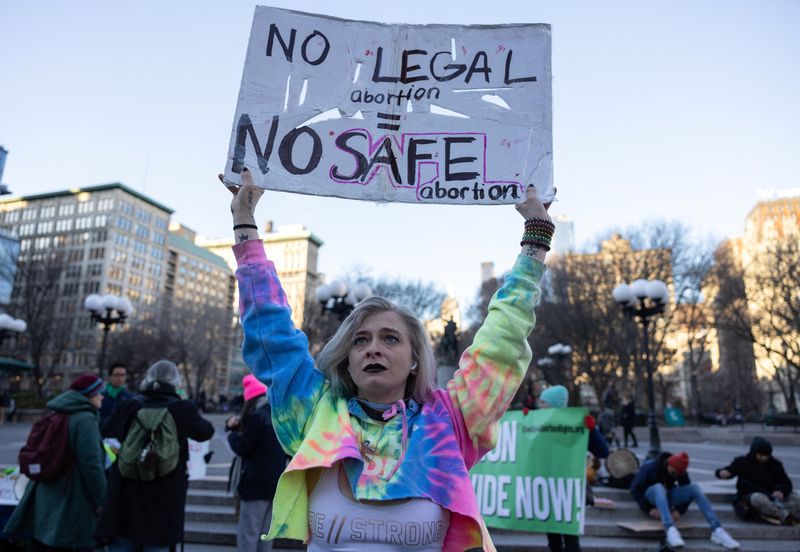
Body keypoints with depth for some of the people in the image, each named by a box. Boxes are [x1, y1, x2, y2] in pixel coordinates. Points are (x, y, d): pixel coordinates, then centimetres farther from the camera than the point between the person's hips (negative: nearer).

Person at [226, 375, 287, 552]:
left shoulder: (257, 416, -15)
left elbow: (242, 447, -12)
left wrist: (233, 432, 7)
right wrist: (238, 425, 8)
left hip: (256, 482, -8)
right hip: (275, 481, 8)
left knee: (247, 533, -1)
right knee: (265, 534, 16)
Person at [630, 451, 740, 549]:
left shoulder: (680, 472, -10)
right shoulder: (651, 467, -24)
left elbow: (687, 491, -3)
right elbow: (635, 489, -21)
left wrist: (679, 510, -19)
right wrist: (649, 509, -26)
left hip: (667, 495, 4)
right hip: (651, 494, -4)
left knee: (694, 488, -22)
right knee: (659, 487, -40)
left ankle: (717, 530, -29)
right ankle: (670, 529, -56)